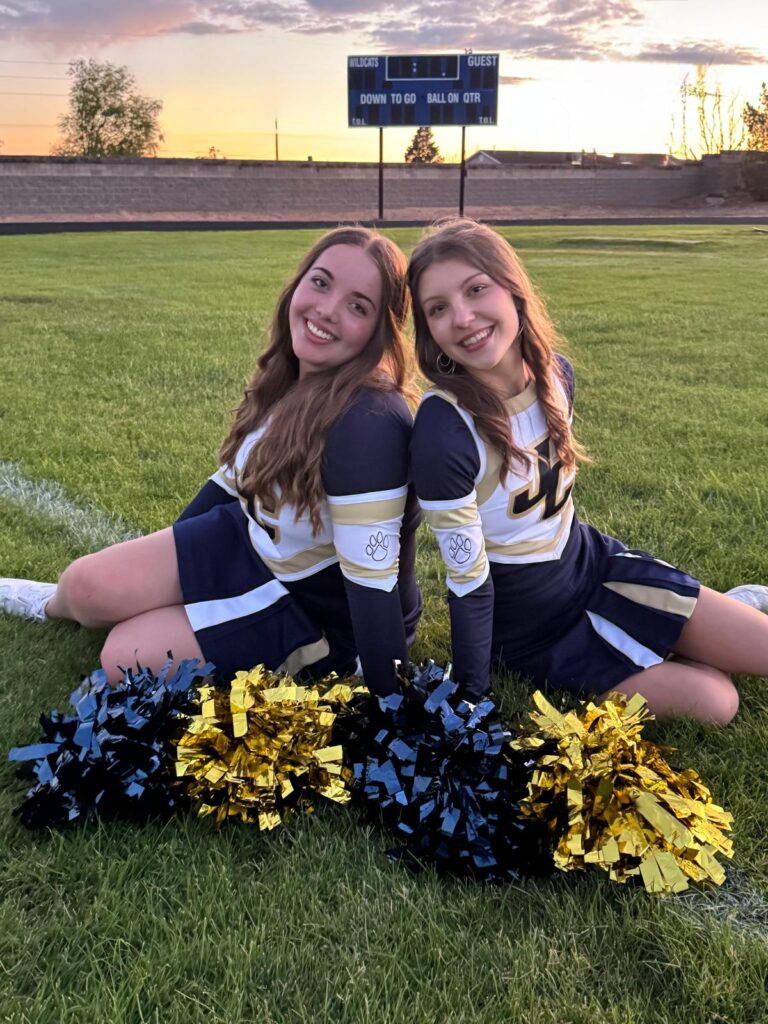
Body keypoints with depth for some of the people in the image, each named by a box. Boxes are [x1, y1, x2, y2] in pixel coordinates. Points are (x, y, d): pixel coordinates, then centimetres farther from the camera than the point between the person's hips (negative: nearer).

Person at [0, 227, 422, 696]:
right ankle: (60, 603, 34)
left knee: (125, 658, -11)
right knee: (86, 582, -2)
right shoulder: (293, 376, -8)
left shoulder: (367, 423, -36)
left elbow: (373, 577, -33)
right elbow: (242, 472, 8)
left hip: (324, 613, -6)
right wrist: (157, 564, 18)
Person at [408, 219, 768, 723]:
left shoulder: (555, 373, -11)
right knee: (714, 702, -8)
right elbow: (469, 583, -23)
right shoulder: (443, 431, -32)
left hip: (596, 564, 5)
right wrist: (473, 701, -13)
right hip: (532, 626, -5)